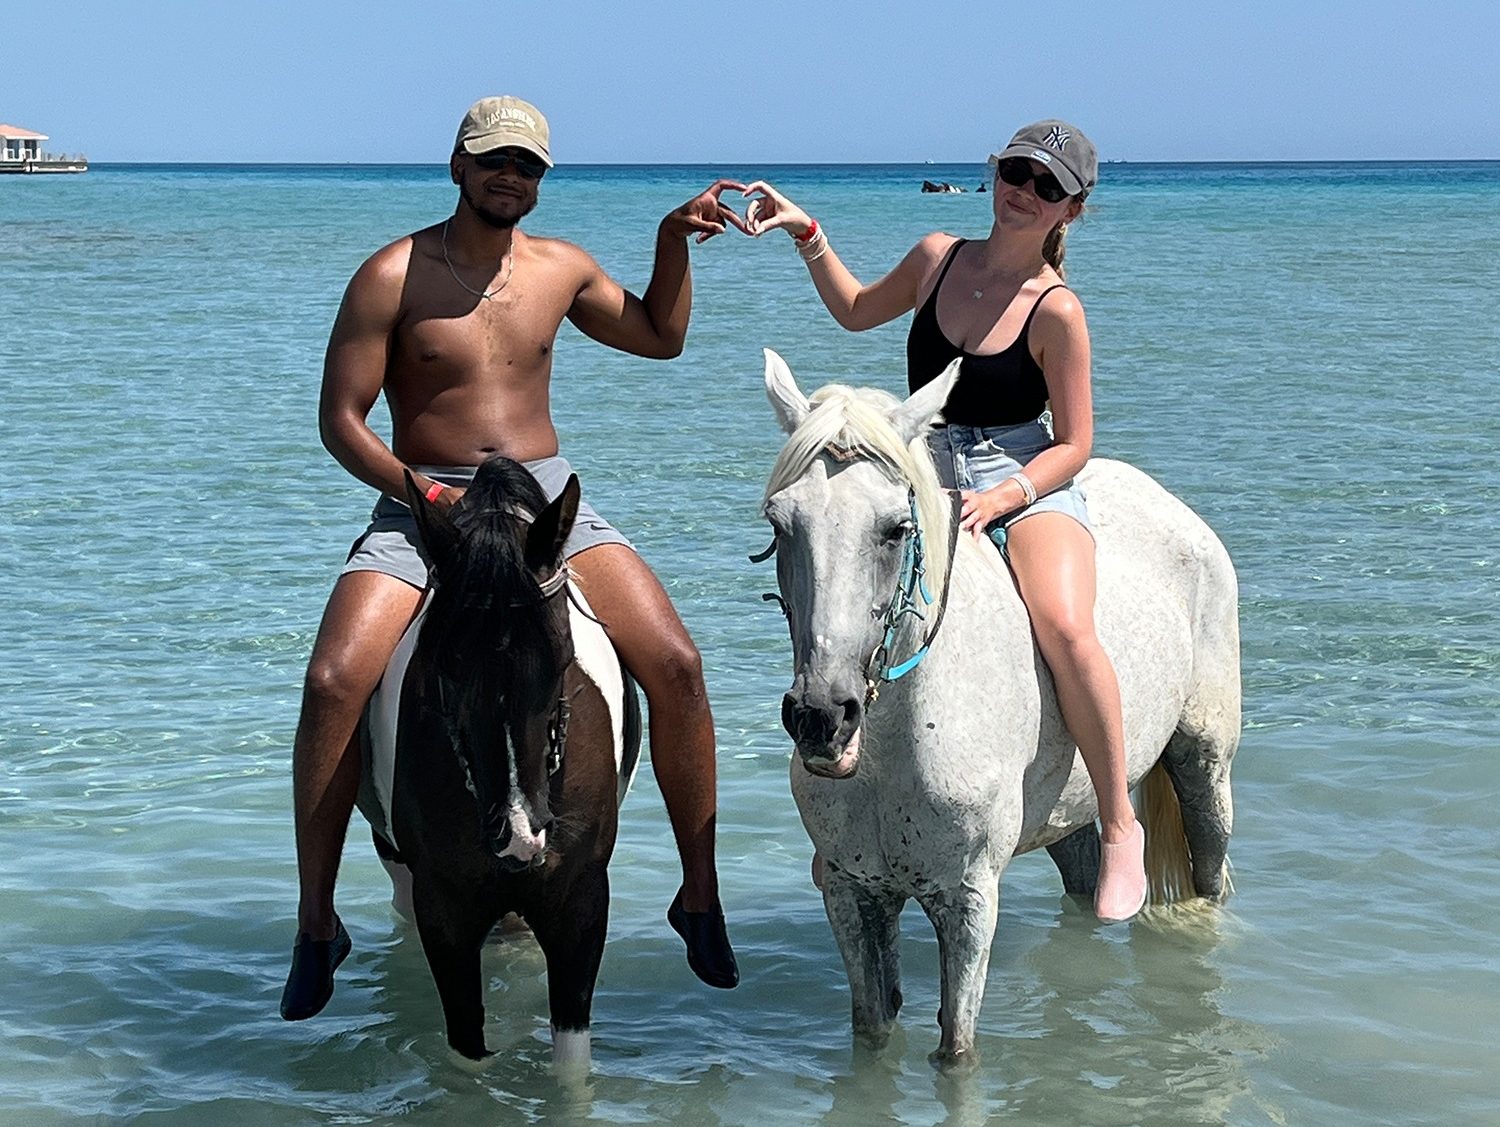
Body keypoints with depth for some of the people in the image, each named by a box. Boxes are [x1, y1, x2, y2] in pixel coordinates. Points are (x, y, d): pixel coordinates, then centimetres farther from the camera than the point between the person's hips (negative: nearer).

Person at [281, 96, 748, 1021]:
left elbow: (661, 337, 28)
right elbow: (340, 421, -5)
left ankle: (701, 899, -2)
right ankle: (317, 926, -11)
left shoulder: (562, 269, 10)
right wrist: (428, 495, -17)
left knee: (675, 663, -17)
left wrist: (676, 243, 13)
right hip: (421, 503, -3)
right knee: (334, 680, -26)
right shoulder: (394, 276, -4)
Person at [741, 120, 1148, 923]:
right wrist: (807, 237, 14)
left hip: (1031, 486, -4)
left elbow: (1074, 444, -7)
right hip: (926, 481, 5)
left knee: (1065, 629, -32)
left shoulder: (1055, 309, -10)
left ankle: (1119, 828, -15)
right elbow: (858, 311, 25)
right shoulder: (939, 257, 4)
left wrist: (1005, 494, -22)